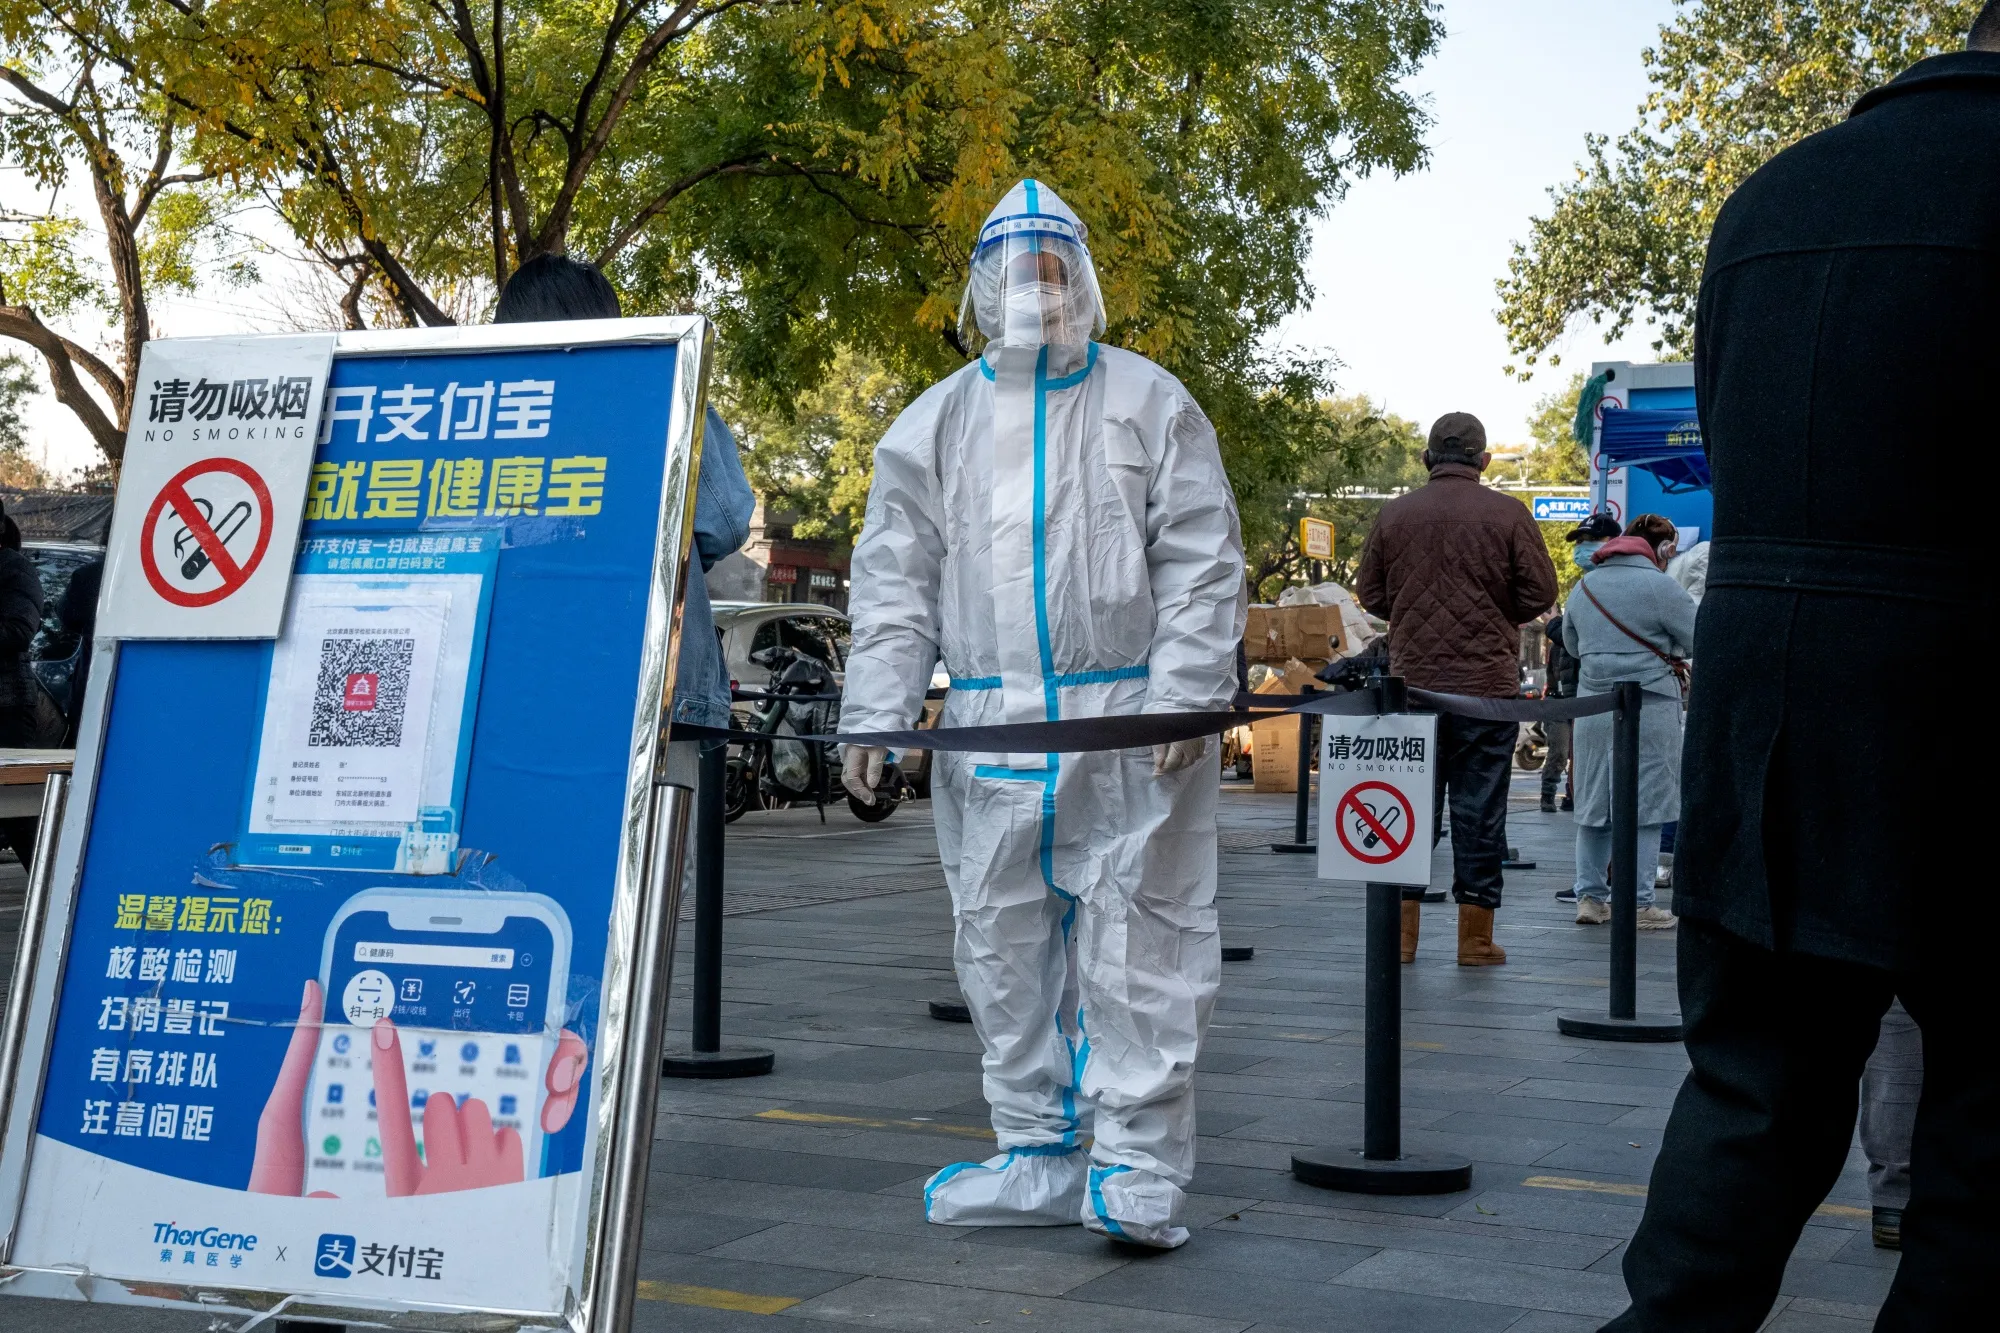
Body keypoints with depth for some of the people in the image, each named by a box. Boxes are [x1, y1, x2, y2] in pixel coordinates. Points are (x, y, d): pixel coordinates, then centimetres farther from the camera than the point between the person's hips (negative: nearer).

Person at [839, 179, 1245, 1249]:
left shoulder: (1149, 404, 6)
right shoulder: (936, 422, 14)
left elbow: (1202, 562, 1)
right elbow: (894, 581, 11)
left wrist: (1185, 695, -11)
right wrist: (874, 714, 0)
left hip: (1130, 726, -3)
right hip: (990, 728, 4)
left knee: (1135, 940, -4)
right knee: (1004, 946, 7)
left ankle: (1139, 1168, 3)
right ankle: (1037, 1156, 18)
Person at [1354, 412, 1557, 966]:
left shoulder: (1395, 514, 2)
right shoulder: (1508, 515, -5)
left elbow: (1370, 593, 7)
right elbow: (1540, 594, -3)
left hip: (1412, 682, 2)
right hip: (1487, 683, -2)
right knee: (1480, 809, 4)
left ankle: (1401, 932, 11)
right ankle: (1475, 937, 8)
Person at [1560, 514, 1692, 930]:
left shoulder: (1584, 585, 11)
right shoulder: (1660, 587, -9)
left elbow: (1571, 644, 23)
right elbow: (1701, 642, -6)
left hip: (1592, 708, 6)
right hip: (1649, 708, -6)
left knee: (1592, 806, 12)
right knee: (1644, 809, 0)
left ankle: (1590, 898, 15)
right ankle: (1637, 904, 1)